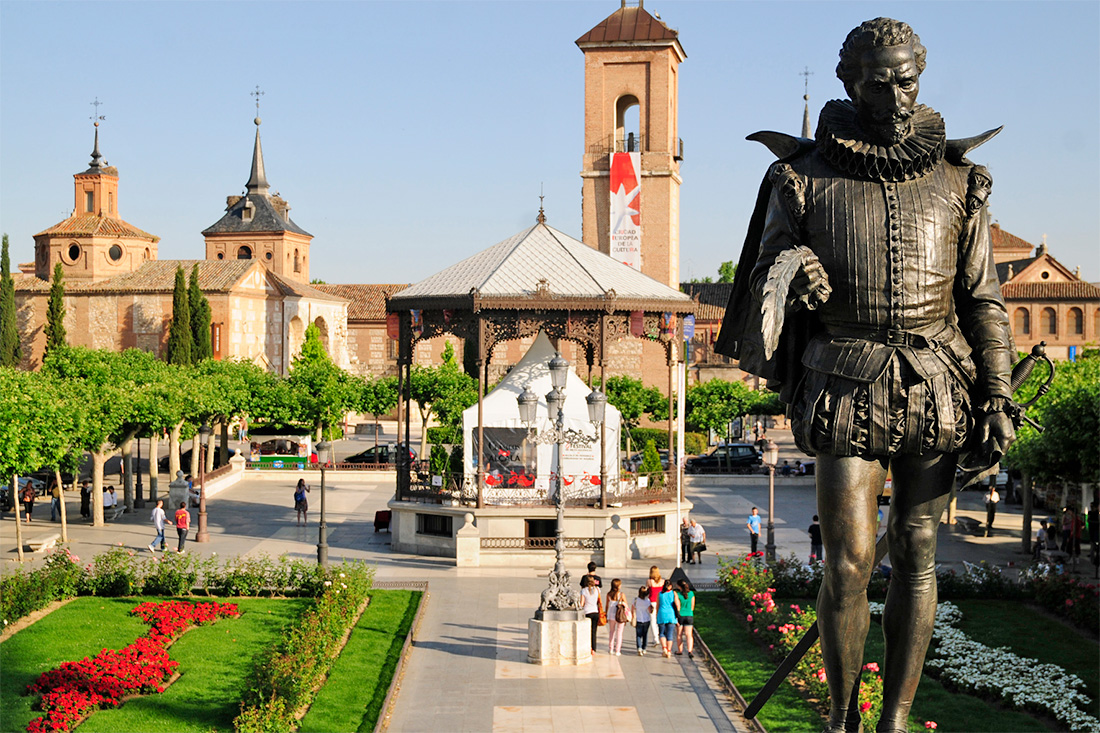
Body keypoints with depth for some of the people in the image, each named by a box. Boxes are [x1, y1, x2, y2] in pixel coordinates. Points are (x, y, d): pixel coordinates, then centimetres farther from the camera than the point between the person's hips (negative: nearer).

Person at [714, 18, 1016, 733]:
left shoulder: (956, 179, 9)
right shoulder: (804, 178, 3)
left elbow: (983, 298, 10)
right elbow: (765, 282, 6)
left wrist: (998, 398, 2)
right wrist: (787, 276, -18)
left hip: (936, 385, 2)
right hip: (847, 381, -2)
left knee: (916, 555, 4)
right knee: (850, 560, -5)